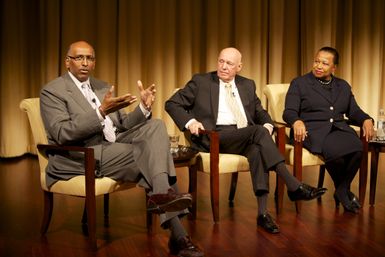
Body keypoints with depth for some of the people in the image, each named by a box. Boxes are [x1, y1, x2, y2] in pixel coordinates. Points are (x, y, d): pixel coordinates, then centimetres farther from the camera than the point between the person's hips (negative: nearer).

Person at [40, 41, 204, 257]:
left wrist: (144, 108, -3)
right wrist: (101, 112, -28)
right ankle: (178, 235, -23)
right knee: (152, 154, -23)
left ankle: (161, 194, -34)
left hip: (115, 147, 7)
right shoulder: (52, 91, -2)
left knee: (156, 126, -16)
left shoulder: (103, 87, 21)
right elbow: (62, 134, -17)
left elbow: (122, 124, 18)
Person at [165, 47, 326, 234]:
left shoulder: (247, 85, 22)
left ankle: (262, 213, -36)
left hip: (245, 137, 4)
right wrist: (190, 121, -11)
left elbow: (260, 112, 26)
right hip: (214, 137, -4)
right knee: (258, 131, -30)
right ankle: (294, 187, -32)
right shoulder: (201, 82, 9)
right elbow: (172, 104, 7)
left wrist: (267, 124, 2)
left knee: (257, 150, -34)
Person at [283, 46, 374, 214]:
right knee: (336, 151, -34)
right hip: (313, 130, -4)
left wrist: (366, 120, -3)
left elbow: (354, 112, 20)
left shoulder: (343, 86, 24)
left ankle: (342, 191, -9)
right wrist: (297, 121, -24)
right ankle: (344, 192, -6)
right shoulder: (299, 83, 11)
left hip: (339, 129, 4)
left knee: (357, 148, -31)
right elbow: (289, 111, 0)